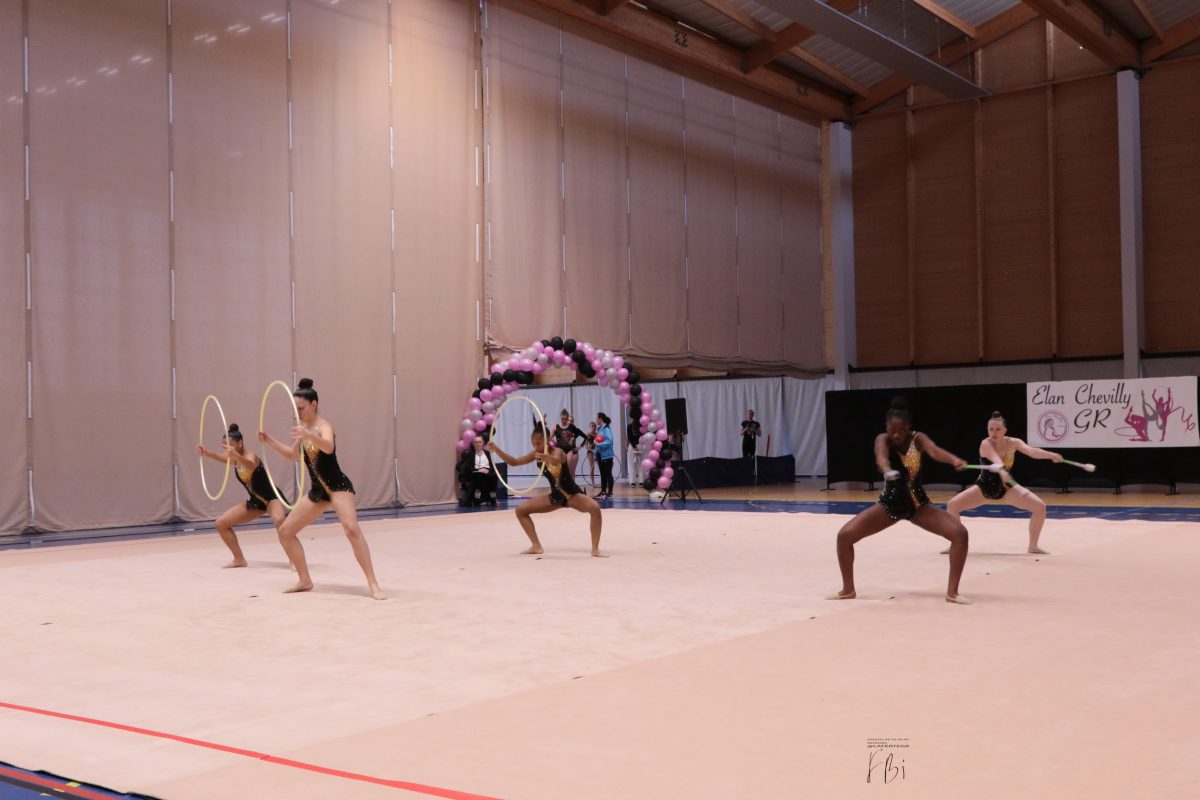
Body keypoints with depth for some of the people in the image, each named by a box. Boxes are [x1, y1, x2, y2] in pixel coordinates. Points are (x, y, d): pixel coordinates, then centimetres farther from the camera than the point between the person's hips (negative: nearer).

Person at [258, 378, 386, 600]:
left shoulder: (323, 425, -13)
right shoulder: (306, 428, 11)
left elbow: (329, 447, -38)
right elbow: (293, 455, 28)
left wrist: (309, 436, -56)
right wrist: (270, 440, 18)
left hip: (338, 486, -9)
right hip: (318, 491, 9)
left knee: (351, 529, -31)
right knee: (285, 531, 9)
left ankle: (373, 585, -29)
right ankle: (305, 580, 21)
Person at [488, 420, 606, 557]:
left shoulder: (557, 451, -24)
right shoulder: (536, 454, -4)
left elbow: (556, 461, -50)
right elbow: (513, 462, -1)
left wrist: (548, 458, -74)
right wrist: (496, 449, -14)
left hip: (571, 494, -7)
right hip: (555, 496, 7)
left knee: (594, 508, -36)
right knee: (520, 510, 2)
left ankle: (595, 549, -26)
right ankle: (536, 546, 5)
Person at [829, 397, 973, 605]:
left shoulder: (918, 439, -16)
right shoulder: (882, 440, -16)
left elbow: (934, 451, -39)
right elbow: (881, 457, -41)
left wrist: (954, 459, -63)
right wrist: (887, 470, -66)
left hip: (917, 503, 0)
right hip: (890, 503, 0)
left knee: (960, 533, -20)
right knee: (844, 535, -12)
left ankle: (952, 592, -7)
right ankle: (848, 590, 8)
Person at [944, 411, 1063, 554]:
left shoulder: (1013, 443, -17)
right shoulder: (986, 444, -27)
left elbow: (1031, 451, -36)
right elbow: (995, 459, -49)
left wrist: (1052, 455, -55)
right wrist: (1002, 472, -70)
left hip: (1007, 486, 2)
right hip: (985, 486, -2)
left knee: (1040, 507, -14)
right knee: (953, 505, -17)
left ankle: (1033, 546, 5)